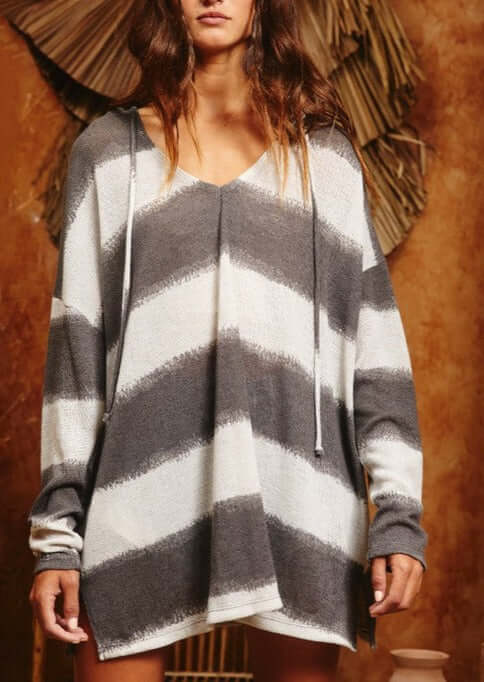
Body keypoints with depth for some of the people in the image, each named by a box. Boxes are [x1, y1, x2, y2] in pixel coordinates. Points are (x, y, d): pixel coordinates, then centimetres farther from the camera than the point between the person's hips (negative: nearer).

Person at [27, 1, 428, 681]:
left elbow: (377, 343, 8)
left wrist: (399, 516, -2)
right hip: (143, 491, 0)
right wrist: (57, 534, 1)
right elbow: (76, 348, 8)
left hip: (301, 501, 1)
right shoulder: (109, 150, 13)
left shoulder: (327, 154, 14)